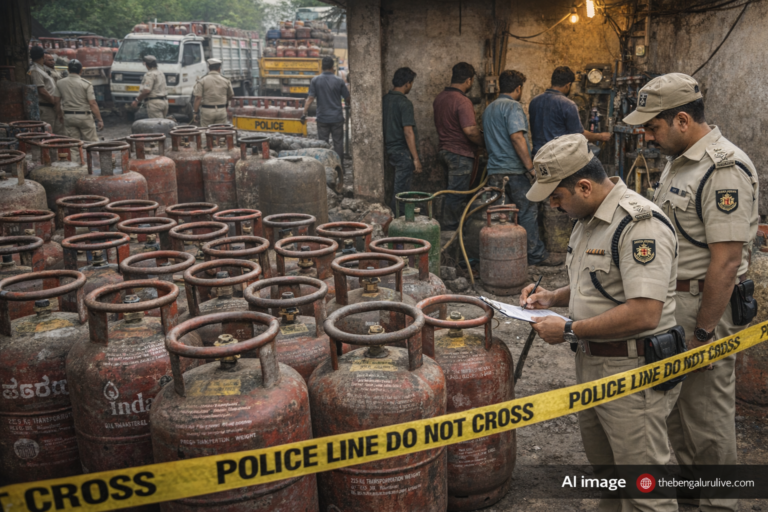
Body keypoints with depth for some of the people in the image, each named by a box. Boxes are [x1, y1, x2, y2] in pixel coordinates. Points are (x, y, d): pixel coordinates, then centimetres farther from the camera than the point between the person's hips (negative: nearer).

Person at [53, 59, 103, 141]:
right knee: (91, 141, 1)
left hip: (68, 116, 4)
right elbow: (93, 104, -12)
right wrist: (99, 120, -10)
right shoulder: (86, 84, -8)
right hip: (84, 116, -4)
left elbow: (57, 102, 6)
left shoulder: (60, 83, 3)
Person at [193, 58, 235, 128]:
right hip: (222, 111, 2)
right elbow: (230, 96, 14)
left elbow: (198, 98, -9)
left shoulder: (202, 81, -4)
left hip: (207, 111, -2)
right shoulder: (226, 81, 4)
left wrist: (196, 112, -3)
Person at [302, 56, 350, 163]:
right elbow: (347, 99, 2)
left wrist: (304, 114, -4)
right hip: (337, 118, -1)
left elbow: (310, 99, -8)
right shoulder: (339, 81, -5)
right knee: (338, 143, 7)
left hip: (322, 118, 1)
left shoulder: (315, 80, -3)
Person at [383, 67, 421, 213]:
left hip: (390, 150, 9)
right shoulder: (404, 103, -18)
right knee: (401, 191, -1)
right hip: (402, 151, -9)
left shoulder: (385, 99, 7)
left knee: (400, 186, 20)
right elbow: (408, 132, -22)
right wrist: (416, 158, -21)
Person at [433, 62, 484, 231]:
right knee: (456, 196, 0)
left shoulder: (439, 98, 9)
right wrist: (482, 142, -10)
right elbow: (470, 130, -26)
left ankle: (449, 228, 23)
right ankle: (450, 231, 7)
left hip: (444, 150, 9)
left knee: (453, 192, 18)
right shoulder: (463, 101, -19)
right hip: (460, 153, -9)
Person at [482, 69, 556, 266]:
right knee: (527, 212, -2)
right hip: (514, 169, -8)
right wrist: (530, 167, -22)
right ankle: (535, 254, 2)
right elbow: (517, 137, -22)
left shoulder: (489, 109, 19)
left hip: (495, 171, 8)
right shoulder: (513, 106, -10)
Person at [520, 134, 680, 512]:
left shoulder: (639, 224, -22)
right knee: (604, 467, 24)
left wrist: (569, 330, -22)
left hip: (632, 370, -10)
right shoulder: (588, 218, 10)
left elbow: (644, 313, -30)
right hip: (592, 363, 10)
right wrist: (553, 297, 8)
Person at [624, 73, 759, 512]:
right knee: (674, 400, 20)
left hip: (705, 306, -9)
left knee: (707, 409, 3)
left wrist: (704, 332, -20)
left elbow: (726, 262, -22)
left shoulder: (725, 169, -20)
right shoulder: (680, 159, 11)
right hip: (671, 299, 9)